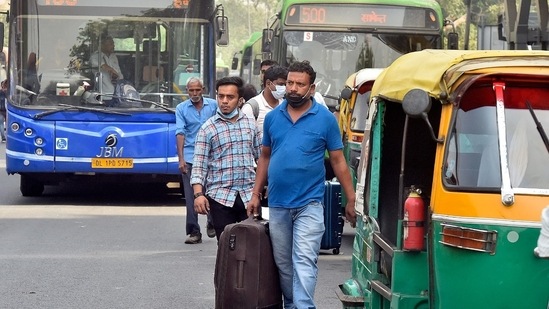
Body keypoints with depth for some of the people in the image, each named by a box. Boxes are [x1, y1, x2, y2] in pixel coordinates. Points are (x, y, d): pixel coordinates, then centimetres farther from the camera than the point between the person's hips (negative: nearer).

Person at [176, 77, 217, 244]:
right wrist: (181, 159, -13)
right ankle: (194, 232, 2)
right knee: (191, 196, -2)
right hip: (189, 158, -1)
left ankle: (211, 224, 28)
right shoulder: (181, 108, 3)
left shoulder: (213, 105, 5)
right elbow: (180, 133, -5)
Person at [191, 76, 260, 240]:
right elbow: (199, 165, -3)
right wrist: (198, 194, -14)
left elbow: (261, 157, 16)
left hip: (249, 195, 2)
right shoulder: (208, 128, 1)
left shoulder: (251, 124, 11)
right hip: (220, 197, -2)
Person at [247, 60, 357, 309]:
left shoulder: (325, 119, -3)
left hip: (309, 204, -4)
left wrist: (351, 200, -2)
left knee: (304, 261, -14)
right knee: (283, 264, 12)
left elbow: (338, 160, 1)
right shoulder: (273, 117, 8)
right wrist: (255, 195, 11)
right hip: (277, 204, 4)